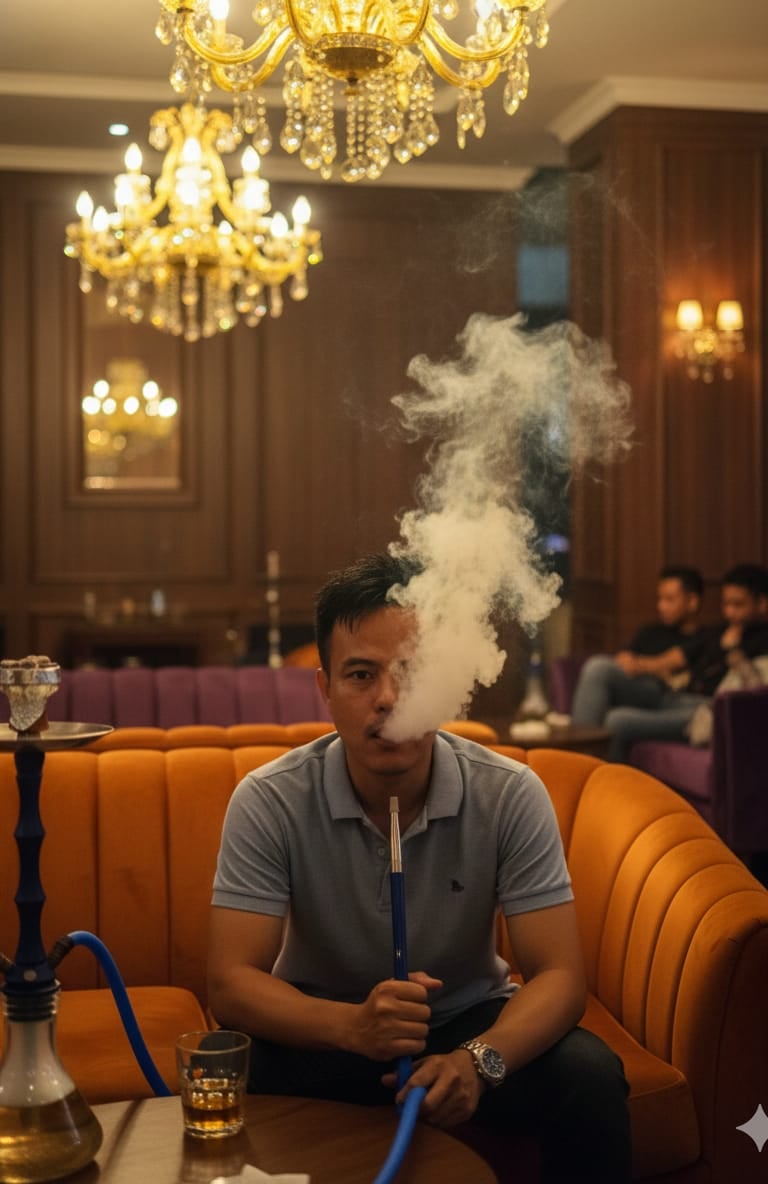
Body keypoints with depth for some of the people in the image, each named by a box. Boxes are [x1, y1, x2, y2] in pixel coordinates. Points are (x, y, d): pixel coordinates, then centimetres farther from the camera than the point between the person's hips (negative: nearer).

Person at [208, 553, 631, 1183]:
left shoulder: (511, 795, -18)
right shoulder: (268, 802, -20)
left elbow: (558, 975, -18)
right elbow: (231, 982, -22)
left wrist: (480, 1059, -39)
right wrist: (352, 1026, -41)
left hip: (468, 1018, 1)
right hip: (323, 1027, -1)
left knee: (589, 1075, -25)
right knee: (237, 1081, -32)